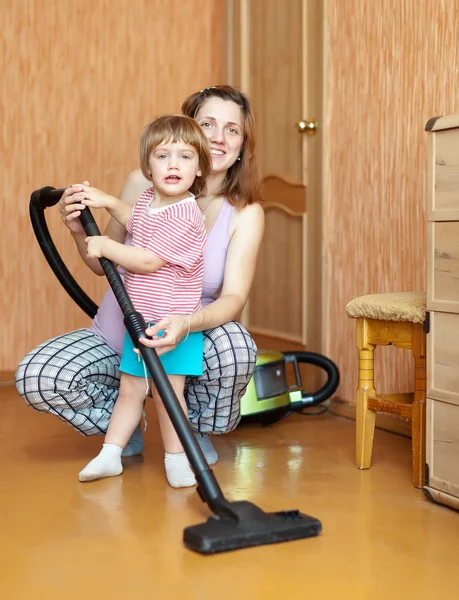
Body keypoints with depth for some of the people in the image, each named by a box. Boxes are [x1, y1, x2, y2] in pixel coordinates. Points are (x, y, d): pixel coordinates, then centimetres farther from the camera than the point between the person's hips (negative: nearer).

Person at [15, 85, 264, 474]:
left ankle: (197, 429, 1)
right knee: (34, 376, -21)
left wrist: (187, 324, -43)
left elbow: (234, 297, -22)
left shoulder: (245, 213, -12)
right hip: (117, 338, 1)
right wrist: (79, 232, -19)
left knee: (235, 346, -35)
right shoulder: (142, 185, -10)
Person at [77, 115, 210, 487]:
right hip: (140, 320, 7)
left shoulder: (185, 215, -20)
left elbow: (149, 261, -24)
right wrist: (107, 202, 20)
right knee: (130, 389, 14)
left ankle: (177, 460, 9)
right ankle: (110, 454, 21)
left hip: (174, 323, -7)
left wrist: (105, 246, -15)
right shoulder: (149, 200, 7)